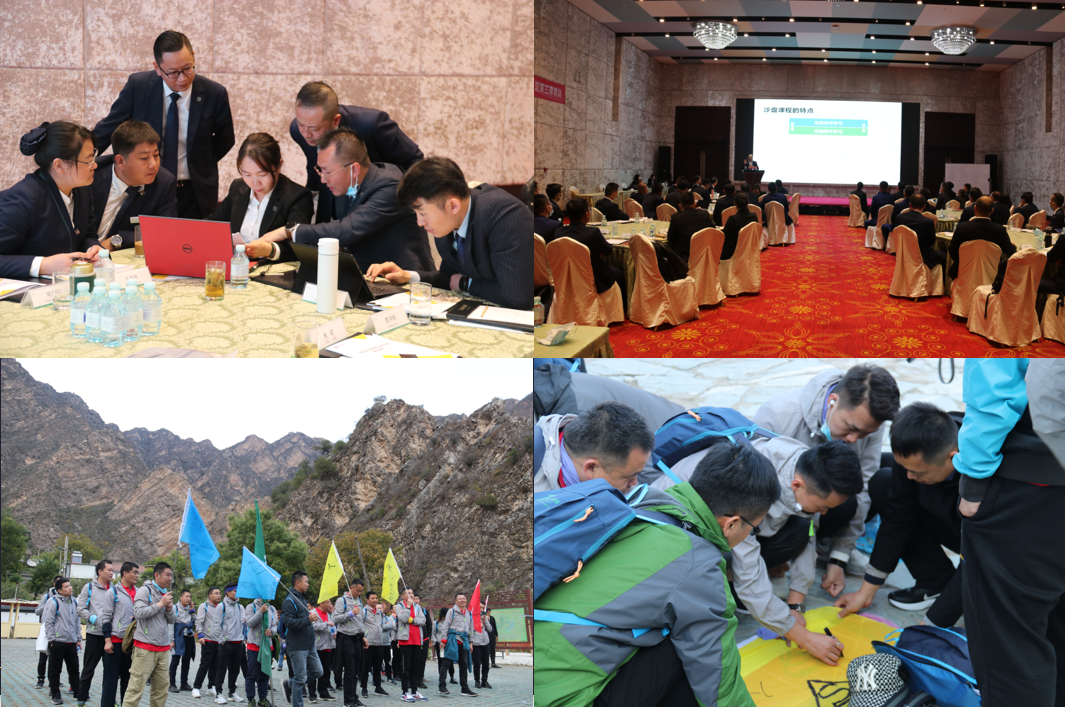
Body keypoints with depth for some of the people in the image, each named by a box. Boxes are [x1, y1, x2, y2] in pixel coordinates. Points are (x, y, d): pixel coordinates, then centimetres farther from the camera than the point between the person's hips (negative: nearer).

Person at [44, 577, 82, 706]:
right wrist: (51, 640, -12)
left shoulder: (74, 602, 12)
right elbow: (48, 622, -9)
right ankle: (55, 694, 9)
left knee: (74, 668, 9)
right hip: (57, 641, -5)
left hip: (71, 642, 5)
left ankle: (77, 691, 17)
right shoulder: (53, 602, -8)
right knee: (55, 670, 2)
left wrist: (78, 639, 14)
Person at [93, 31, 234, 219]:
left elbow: (225, 140, 8)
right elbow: (109, 127, -2)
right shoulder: (137, 85, -8)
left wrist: (199, 165, 2)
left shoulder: (215, 94, -9)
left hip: (194, 196, 0)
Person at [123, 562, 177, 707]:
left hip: (163, 648, 7)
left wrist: (170, 609, -2)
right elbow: (139, 613, -18)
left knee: (162, 686, 8)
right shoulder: (145, 591, -4)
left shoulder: (166, 594, 17)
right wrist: (160, 604, -12)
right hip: (145, 647, -7)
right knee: (137, 686, -10)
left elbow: (172, 620, 19)